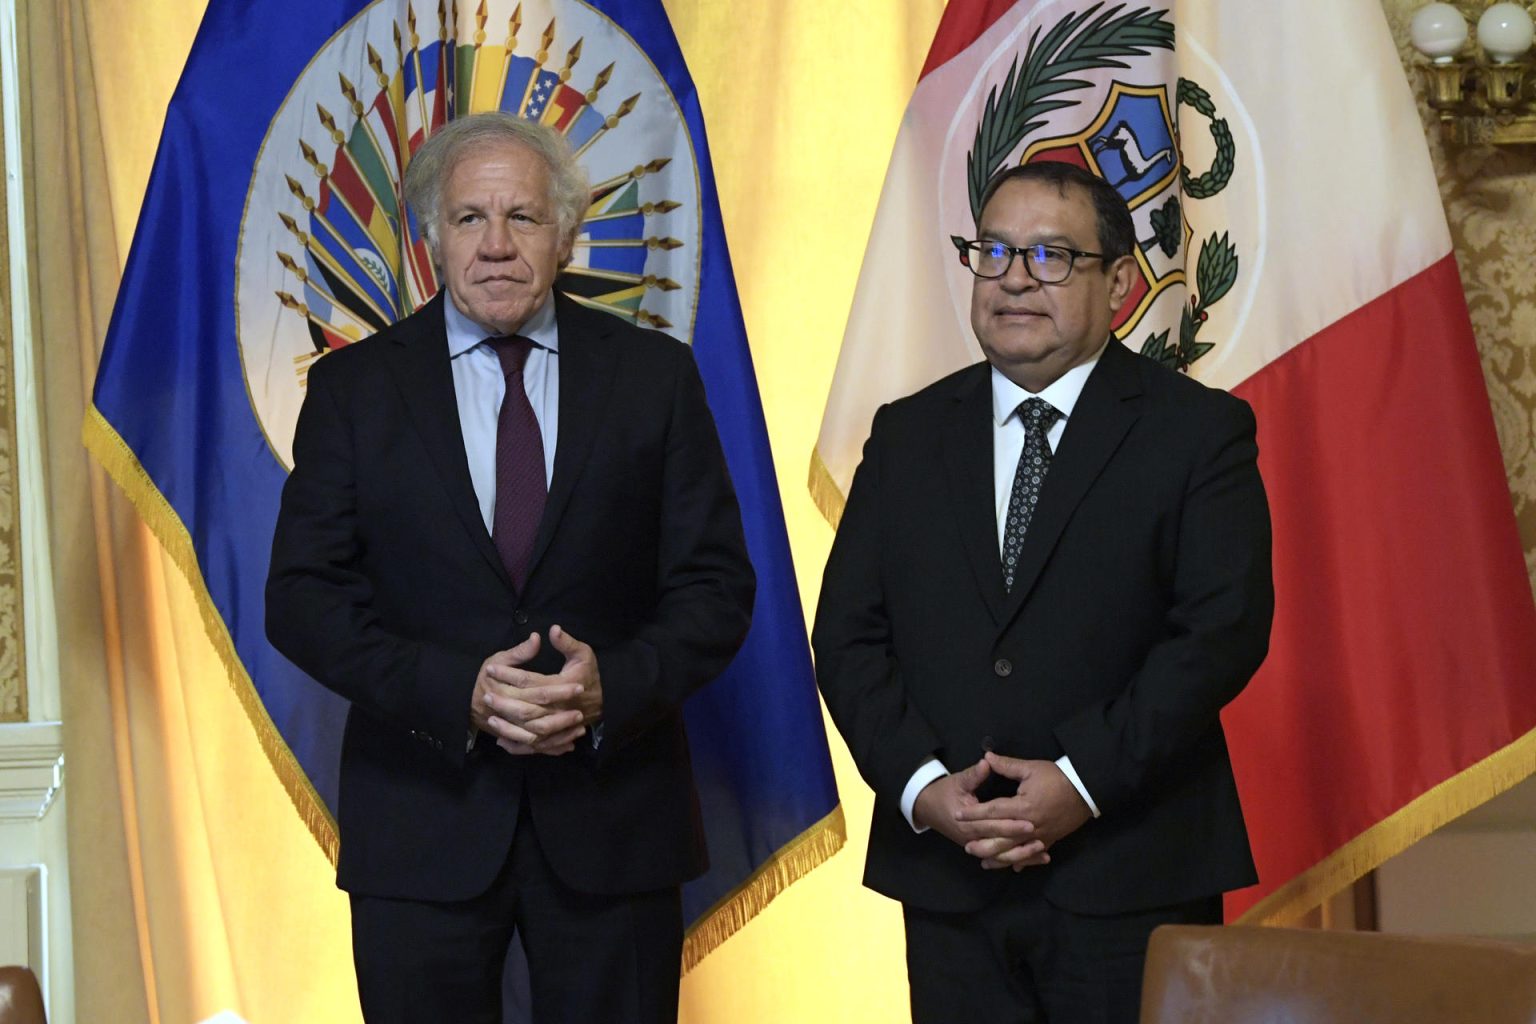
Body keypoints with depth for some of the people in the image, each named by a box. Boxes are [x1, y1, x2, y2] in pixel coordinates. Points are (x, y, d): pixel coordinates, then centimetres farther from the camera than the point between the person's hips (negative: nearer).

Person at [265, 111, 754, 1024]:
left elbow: (716, 585, 2)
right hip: (422, 824, 0)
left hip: (613, 818, 1)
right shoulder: (354, 388, 3)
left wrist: (614, 686, -17)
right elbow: (302, 597, -2)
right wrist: (457, 691, -16)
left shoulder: (656, 375, 4)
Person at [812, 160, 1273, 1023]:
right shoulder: (908, 436, 11)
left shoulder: (1199, 431, 0)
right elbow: (848, 634, 6)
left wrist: (1083, 781, -17)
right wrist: (920, 783, -9)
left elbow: (1224, 628, -10)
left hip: (1132, 879, -3)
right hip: (947, 878, 3)